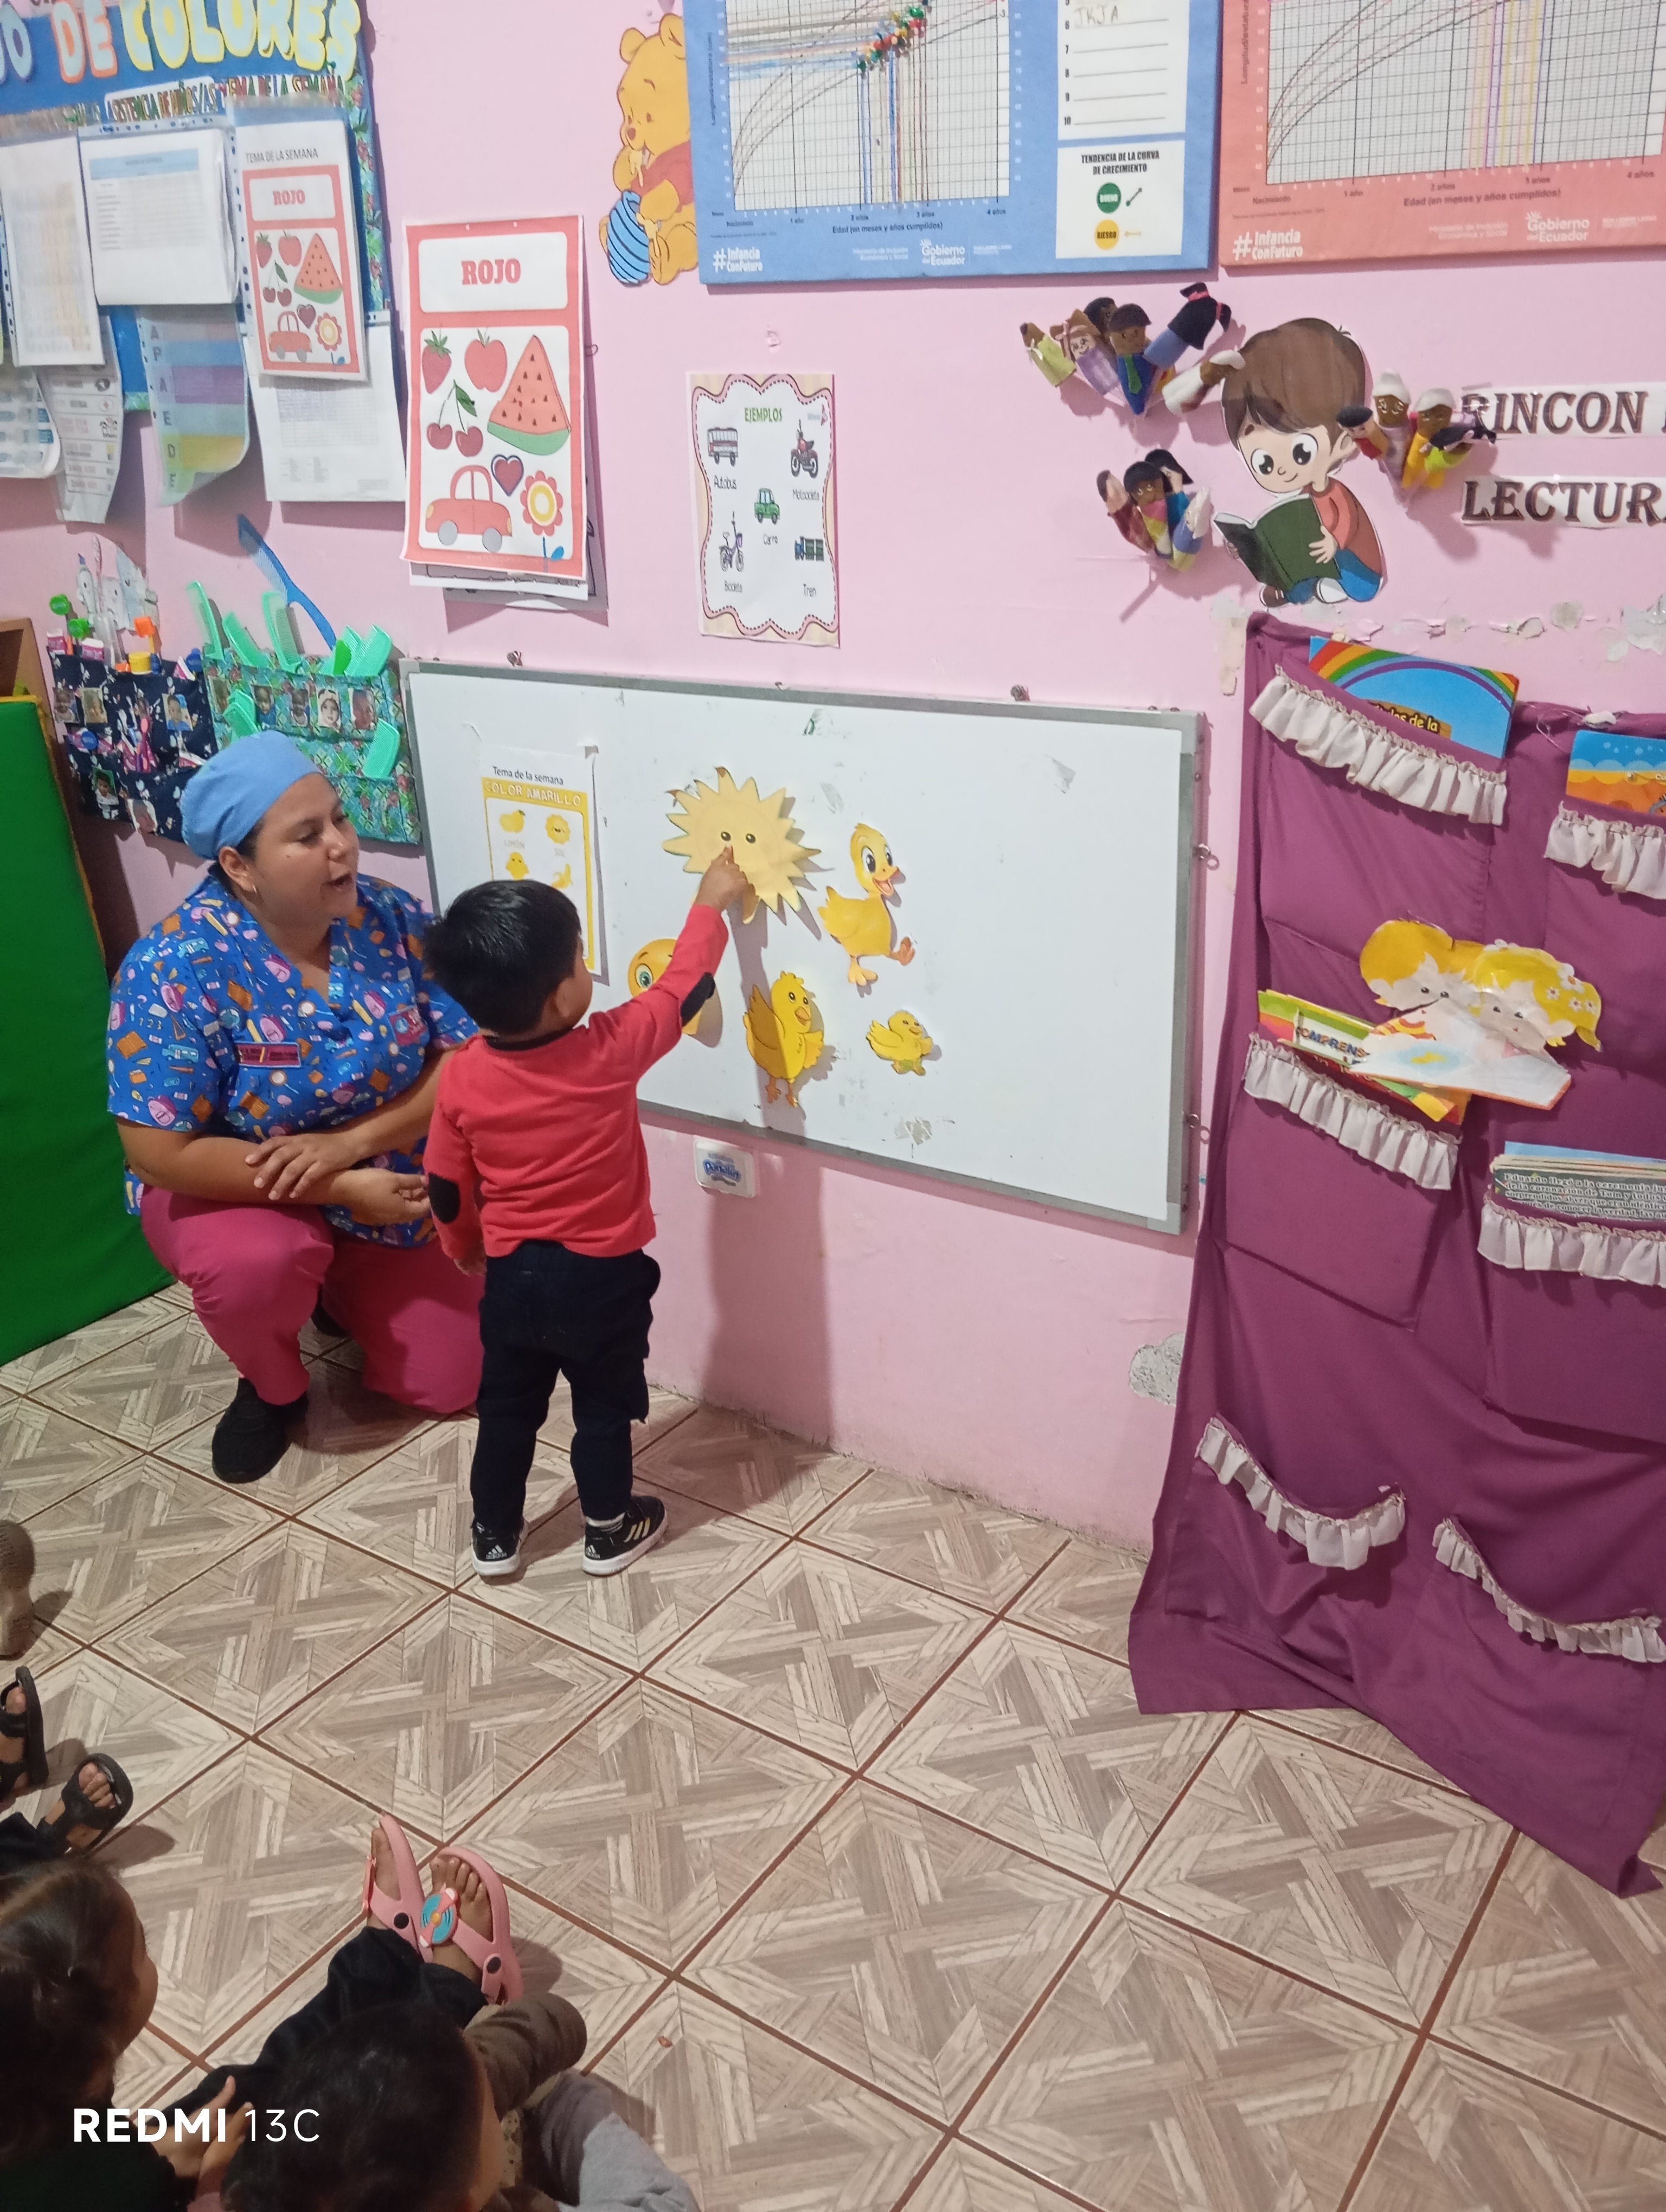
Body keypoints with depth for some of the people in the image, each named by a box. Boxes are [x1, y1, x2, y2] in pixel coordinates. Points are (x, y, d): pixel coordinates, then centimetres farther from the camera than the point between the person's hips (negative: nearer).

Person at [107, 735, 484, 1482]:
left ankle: (333, 1292, 33)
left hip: (387, 1186, 4)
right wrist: (343, 1189, -29)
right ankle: (271, 1388, -1)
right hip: (233, 1189, -3)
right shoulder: (174, 968, -26)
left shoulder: (392, 918, -15)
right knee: (257, 1261, -38)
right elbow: (163, 1152, -28)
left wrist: (351, 1142, -28)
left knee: (448, 1384, 2)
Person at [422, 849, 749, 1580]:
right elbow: (682, 985, -7)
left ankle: (495, 1535, 35)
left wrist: (466, 1247, 19)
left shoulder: (463, 1077, -13)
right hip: (602, 1278, -2)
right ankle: (610, 1532, 33)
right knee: (603, 1409, 17)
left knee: (507, 1408, 20)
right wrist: (711, 904, 7)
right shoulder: (612, 1051, -22)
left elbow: (447, 1187, -1)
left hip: (512, 1277, 3)